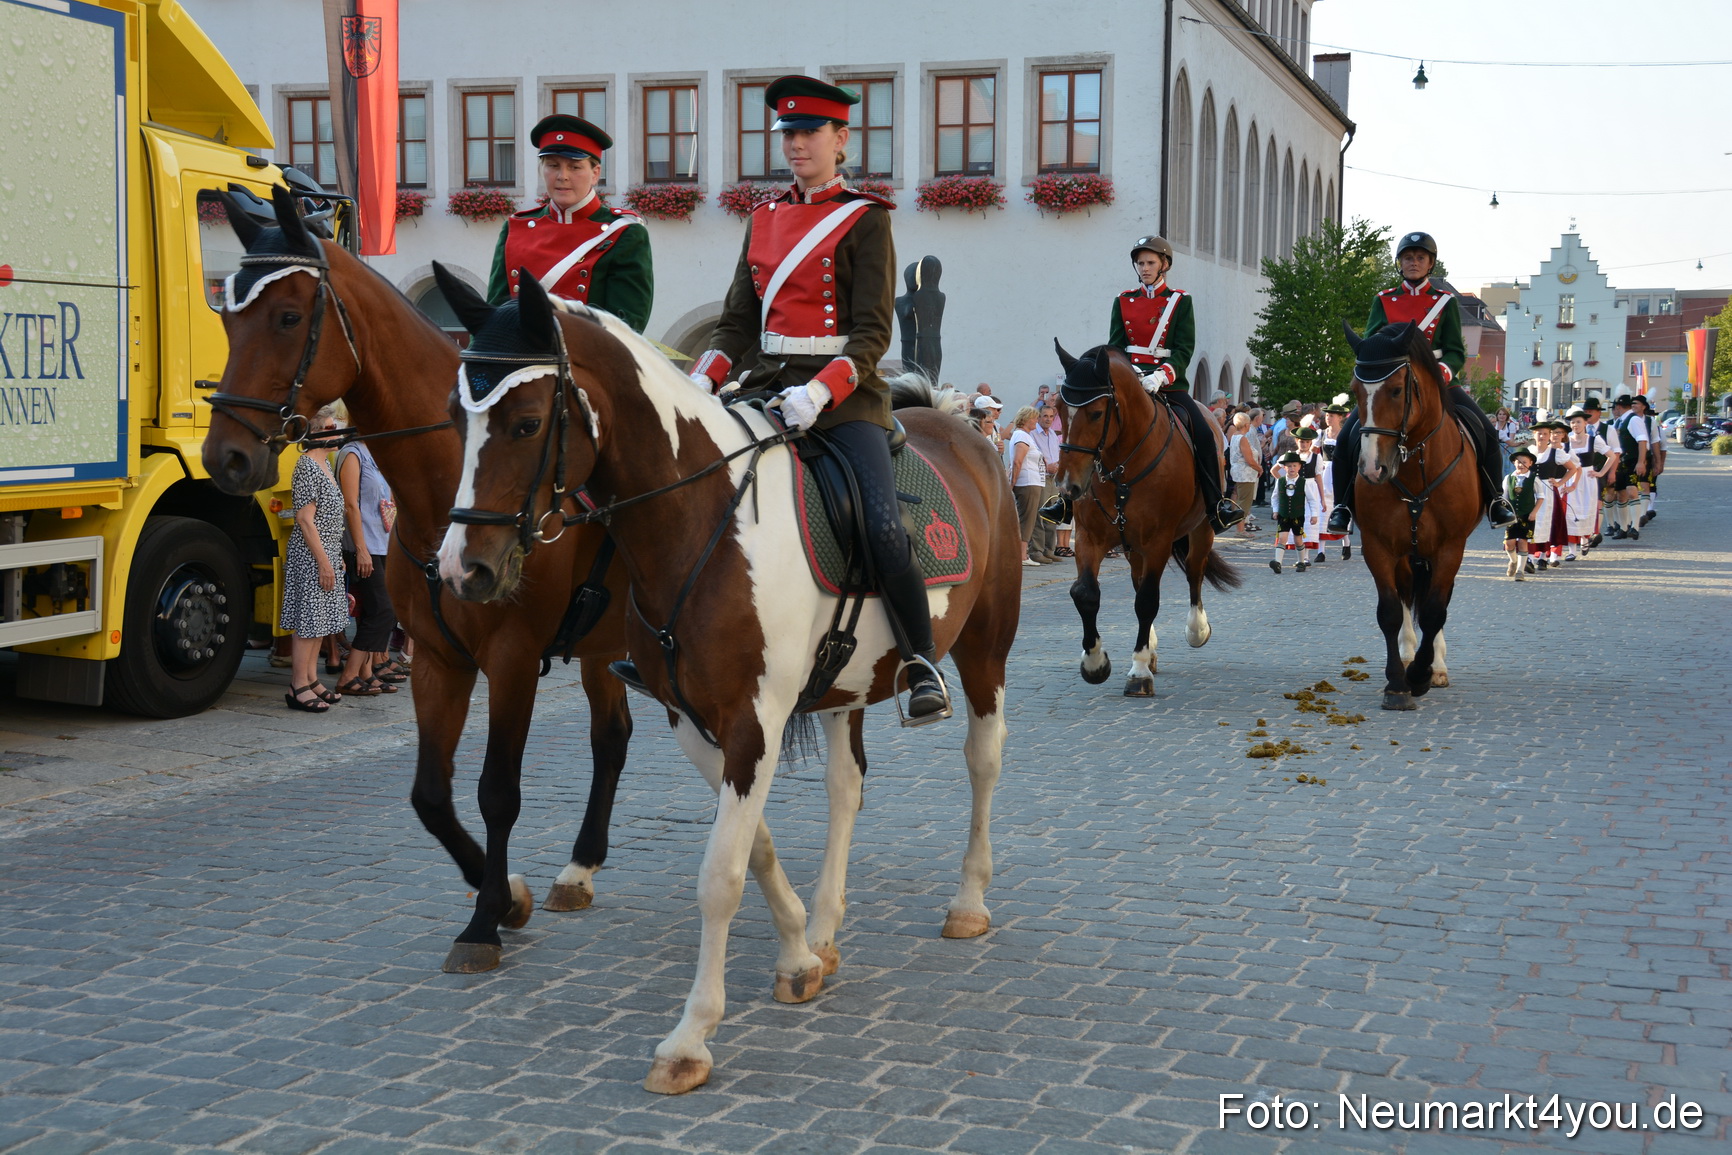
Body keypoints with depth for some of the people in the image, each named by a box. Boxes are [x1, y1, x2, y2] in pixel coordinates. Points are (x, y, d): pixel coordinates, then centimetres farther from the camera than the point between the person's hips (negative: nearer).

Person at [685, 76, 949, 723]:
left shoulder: (865, 220, -1)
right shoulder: (764, 220, 15)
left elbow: (873, 334, -9)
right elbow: (737, 320, 15)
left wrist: (819, 391, -25)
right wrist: (703, 378, -4)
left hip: (845, 390, -5)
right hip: (767, 381, 6)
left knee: (884, 529, -21)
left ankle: (923, 664, -3)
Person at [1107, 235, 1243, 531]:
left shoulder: (1181, 301, 5)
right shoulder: (1123, 301, 11)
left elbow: (1184, 350, -4)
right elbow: (1115, 345, 6)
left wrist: (1161, 375, -23)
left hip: (1169, 381, -1)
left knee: (1203, 432, -18)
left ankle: (1216, 506, -10)